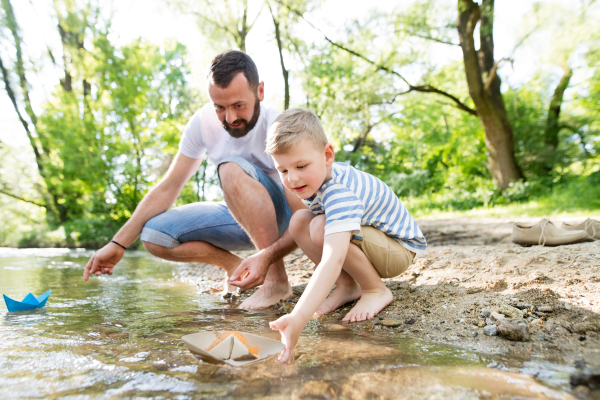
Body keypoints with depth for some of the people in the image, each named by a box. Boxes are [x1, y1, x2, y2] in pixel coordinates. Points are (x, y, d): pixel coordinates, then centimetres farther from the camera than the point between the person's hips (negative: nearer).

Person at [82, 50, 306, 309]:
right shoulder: (204, 122, -10)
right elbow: (168, 188, -4)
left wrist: (268, 256, -45)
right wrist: (118, 244, -8)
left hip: (284, 219, -5)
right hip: (242, 219, 5)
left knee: (233, 168, -34)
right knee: (153, 234, -13)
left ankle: (277, 280, -26)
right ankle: (235, 265, 2)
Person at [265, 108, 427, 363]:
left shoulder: (340, 193, -38)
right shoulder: (316, 177, -10)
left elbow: (333, 259, -52)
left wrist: (298, 319, -61)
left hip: (399, 248, -8)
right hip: (369, 240, 8)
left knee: (321, 228, -34)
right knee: (299, 221, -10)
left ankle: (375, 290, -12)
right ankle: (347, 286, -1)